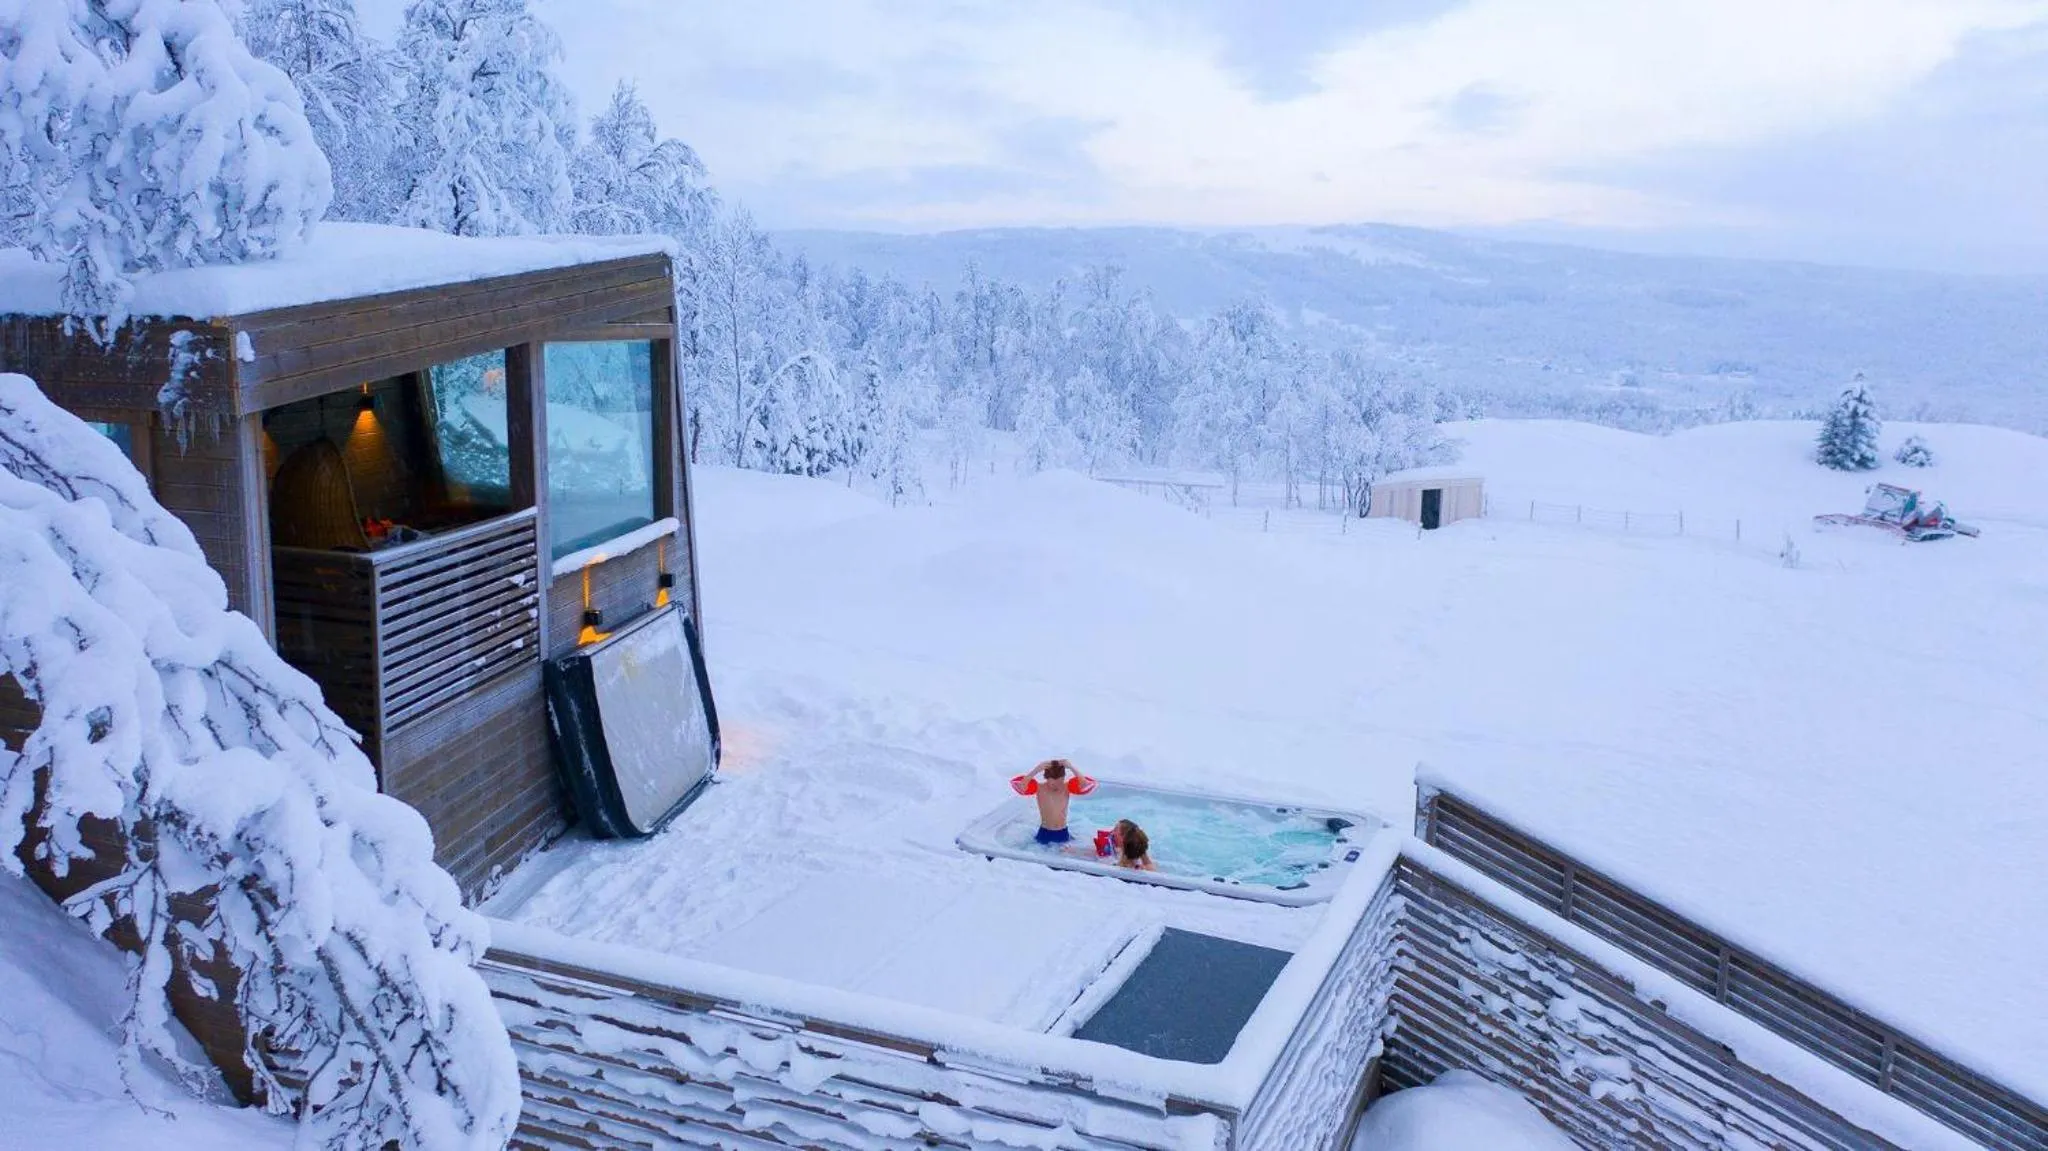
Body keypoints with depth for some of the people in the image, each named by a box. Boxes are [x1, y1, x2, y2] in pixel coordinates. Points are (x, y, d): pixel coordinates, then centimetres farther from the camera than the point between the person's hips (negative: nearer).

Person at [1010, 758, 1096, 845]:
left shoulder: (1067, 787, -10)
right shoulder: (1039, 788, -14)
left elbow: (1088, 785, -25)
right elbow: (1019, 786, -30)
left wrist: (1071, 768, -33)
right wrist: (1036, 770, -38)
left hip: (1063, 833, 1)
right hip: (1044, 833, -1)